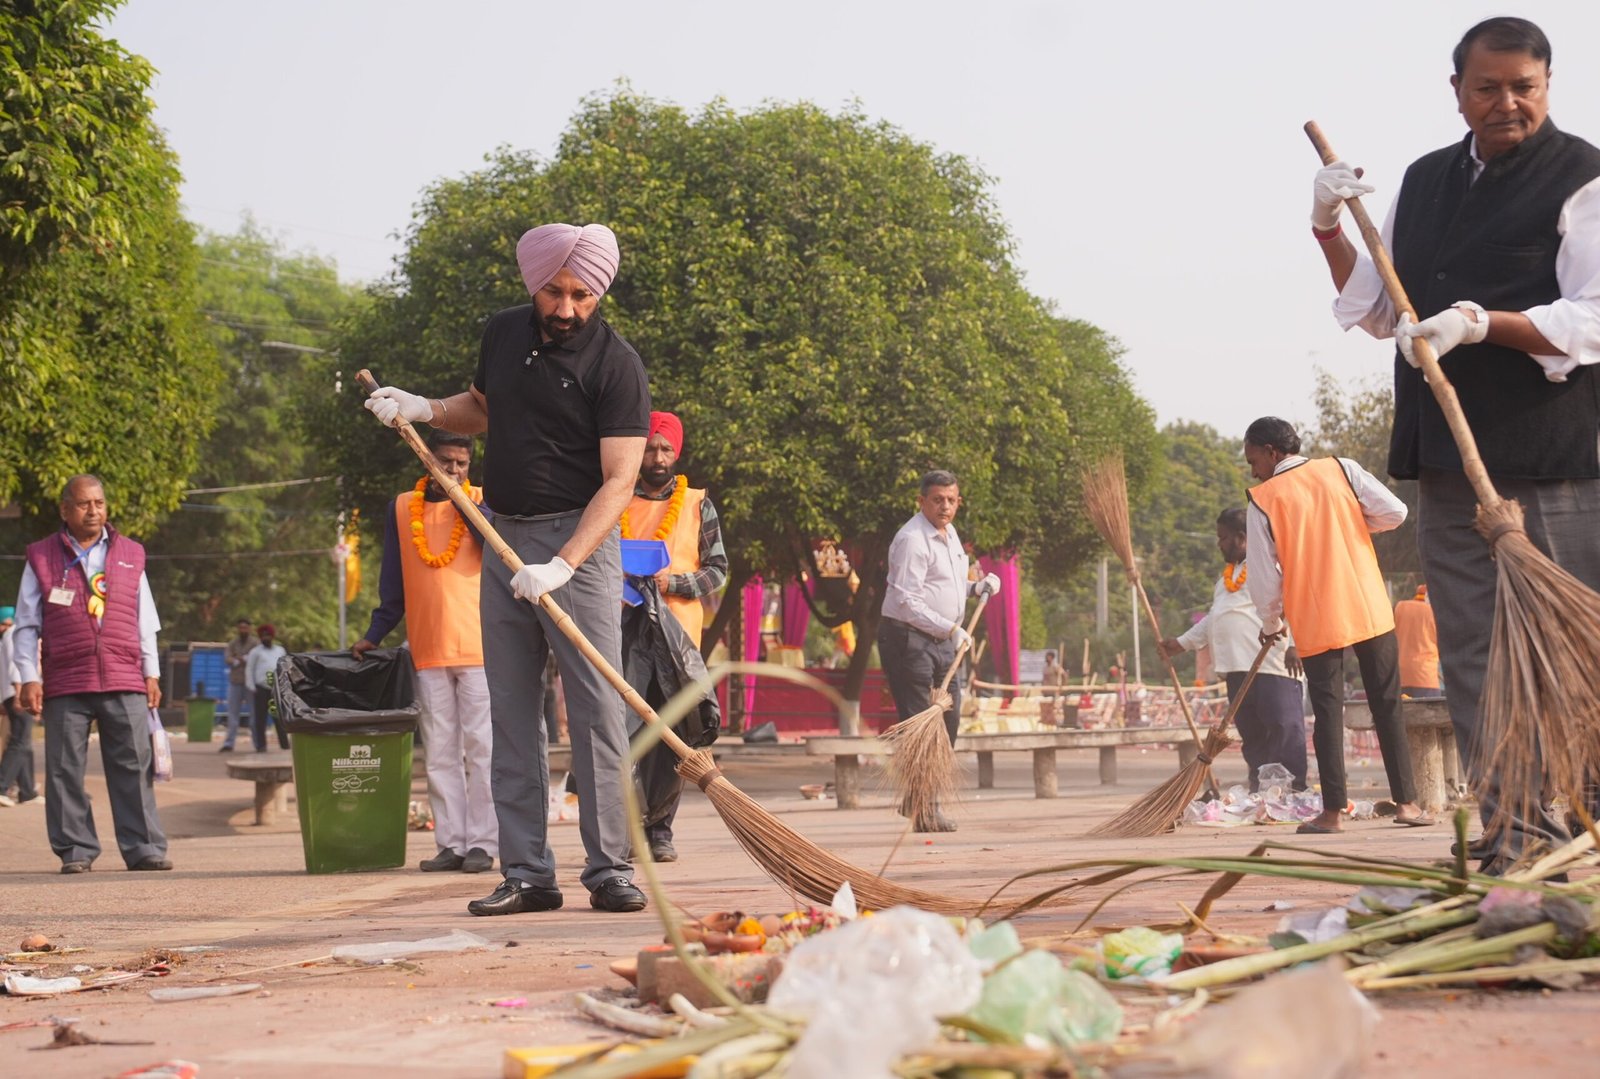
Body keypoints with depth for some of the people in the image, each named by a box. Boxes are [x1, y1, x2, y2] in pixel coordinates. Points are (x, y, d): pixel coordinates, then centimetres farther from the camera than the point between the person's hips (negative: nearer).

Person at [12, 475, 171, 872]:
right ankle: (75, 850, 6)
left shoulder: (130, 556, 15)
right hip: (65, 683, -1)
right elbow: (27, 625, 8)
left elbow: (145, 621, 18)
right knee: (66, 770, -1)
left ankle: (144, 847, 0)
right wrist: (29, 678, -1)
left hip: (124, 682, 1)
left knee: (134, 765, -3)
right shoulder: (41, 558, 9)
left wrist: (151, 673, 12)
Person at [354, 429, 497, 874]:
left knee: (480, 748, -4)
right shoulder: (402, 510, 13)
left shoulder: (482, 502, 8)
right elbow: (393, 581, 17)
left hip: (478, 645, -2)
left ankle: (482, 844, -3)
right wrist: (374, 635, 13)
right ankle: (451, 844, 4)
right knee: (440, 754, 2)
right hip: (427, 650, 3)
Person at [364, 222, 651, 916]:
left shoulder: (616, 365, -10)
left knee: (595, 706, -8)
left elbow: (619, 479, -17)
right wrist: (425, 409, 9)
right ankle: (526, 873, 8)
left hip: (578, 539, -6)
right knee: (511, 712, 4)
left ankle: (610, 869, -4)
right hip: (503, 541, 6)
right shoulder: (503, 336, 8)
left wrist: (563, 565, -27)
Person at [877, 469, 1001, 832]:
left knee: (949, 717, 10)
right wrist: (951, 629, -23)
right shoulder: (912, 540, -16)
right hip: (907, 638, -9)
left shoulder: (950, 534, 14)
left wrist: (977, 587, 9)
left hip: (941, 639, 9)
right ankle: (923, 809, -5)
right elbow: (907, 602, -21)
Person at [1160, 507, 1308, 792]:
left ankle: (1295, 791, -15)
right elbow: (1213, 619, 34)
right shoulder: (1228, 575, 27)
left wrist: (1293, 643, -23)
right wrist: (1182, 642, 29)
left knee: (1285, 730, -12)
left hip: (1273, 665, -9)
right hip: (1238, 669, 9)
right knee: (1251, 737, 7)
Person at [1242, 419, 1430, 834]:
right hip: (1370, 610, 2)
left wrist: (1270, 624, 14)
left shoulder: (1263, 500, -2)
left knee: (1328, 712, 3)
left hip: (1315, 622, -2)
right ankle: (1406, 801, 7)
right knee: (1388, 706, 7)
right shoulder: (1341, 469, 3)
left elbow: (1264, 577, -2)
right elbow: (1393, 512, -3)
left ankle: (1332, 810, -1)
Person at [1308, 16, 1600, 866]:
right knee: (1473, 659, 5)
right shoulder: (1424, 182, 17)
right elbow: (1378, 312, 24)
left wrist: (1486, 324, -25)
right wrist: (1330, 234, 9)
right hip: (1444, 463, 6)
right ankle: (1513, 839, 8)